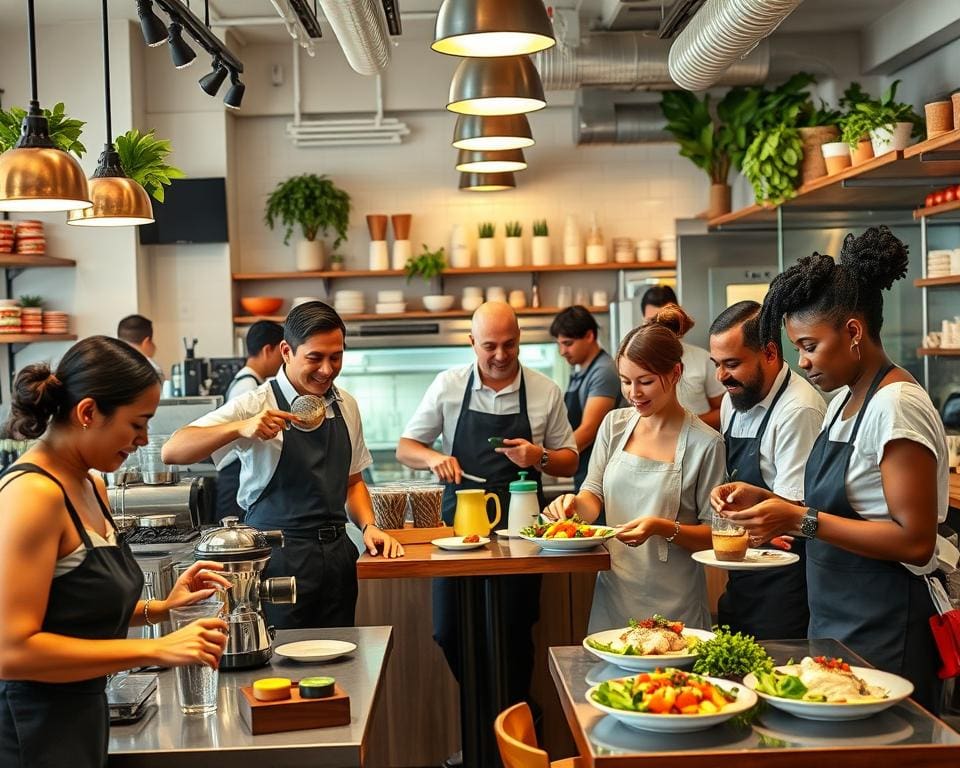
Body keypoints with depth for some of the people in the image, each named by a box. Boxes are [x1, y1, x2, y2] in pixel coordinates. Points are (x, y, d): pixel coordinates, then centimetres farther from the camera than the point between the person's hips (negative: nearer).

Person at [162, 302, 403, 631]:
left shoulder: (346, 406, 7)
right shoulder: (257, 405, -10)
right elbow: (172, 452, -19)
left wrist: (368, 526, 1)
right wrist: (241, 428, -33)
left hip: (337, 552, 5)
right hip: (279, 557, -5)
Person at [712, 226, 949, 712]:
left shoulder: (897, 407, -17)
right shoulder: (844, 400, 11)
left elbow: (915, 540, -21)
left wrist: (802, 520, -23)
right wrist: (764, 501, 2)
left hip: (883, 639, -9)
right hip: (835, 625, 9)